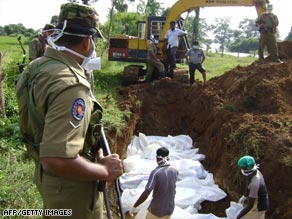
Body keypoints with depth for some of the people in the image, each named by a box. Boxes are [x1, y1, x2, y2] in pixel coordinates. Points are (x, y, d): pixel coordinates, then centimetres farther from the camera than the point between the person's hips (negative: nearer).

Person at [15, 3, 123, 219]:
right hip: (70, 186, -8)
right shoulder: (70, 85, -32)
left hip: (45, 174, 8)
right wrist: (105, 171, -23)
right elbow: (57, 159, -37)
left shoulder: (37, 66, -3)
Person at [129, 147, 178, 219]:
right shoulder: (175, 171, -7)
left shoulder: (155, 172, -23)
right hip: (170, 208, 4)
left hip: (157, 209, -4)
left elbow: (146, 194, -28)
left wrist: (134, 206, -17)